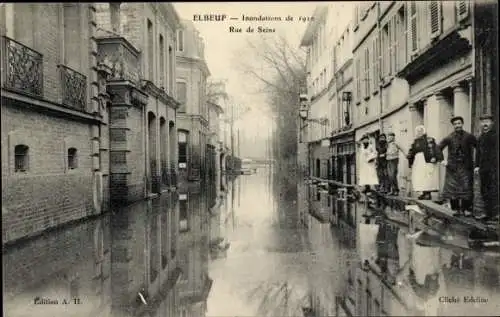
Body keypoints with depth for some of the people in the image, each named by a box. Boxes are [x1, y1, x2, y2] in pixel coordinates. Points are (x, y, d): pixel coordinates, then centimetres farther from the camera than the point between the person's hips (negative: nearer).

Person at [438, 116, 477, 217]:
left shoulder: (469, 137, 2)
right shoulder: (449, 138, 2)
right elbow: (438, 149, 7)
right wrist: (442, 160, -3)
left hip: (466, 167, 0)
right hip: (452, 167, 1)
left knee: (466, 188, -2)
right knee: (452, 188, 0)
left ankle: (466, 209, 6)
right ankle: (456, 209, 8)